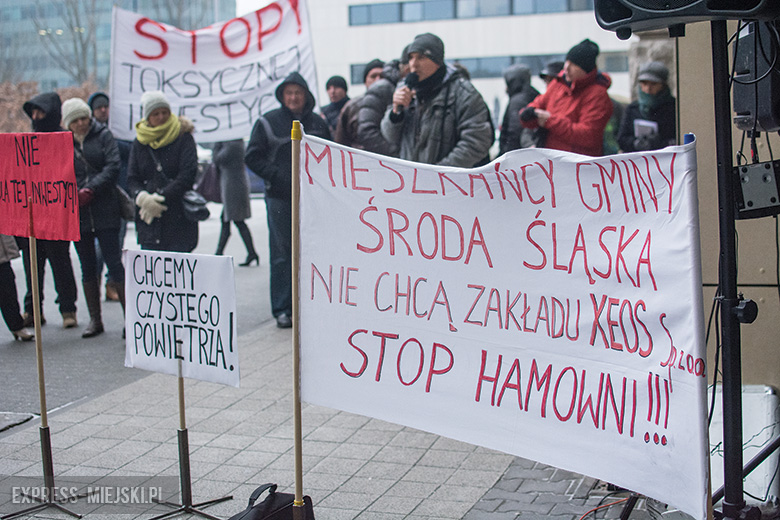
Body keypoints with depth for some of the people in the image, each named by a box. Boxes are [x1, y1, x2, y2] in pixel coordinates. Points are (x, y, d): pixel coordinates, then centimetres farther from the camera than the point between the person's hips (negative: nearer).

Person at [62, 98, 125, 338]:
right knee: (88, 268, 9)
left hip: (105, 212, -3)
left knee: (114, 263, -5)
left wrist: (89, 190, -18)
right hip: (77, 214, 3)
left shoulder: (103, 136, 2)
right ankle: (95, 320, 17)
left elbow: (112, 167, -8)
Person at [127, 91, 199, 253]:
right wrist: (142, 198, -12)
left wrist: (161, 197, -13)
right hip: (149, 220, 3)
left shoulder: (183, 137, 0)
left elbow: (188, 174, -9)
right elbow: (132, 178, 9)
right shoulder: (140, 142, 11)